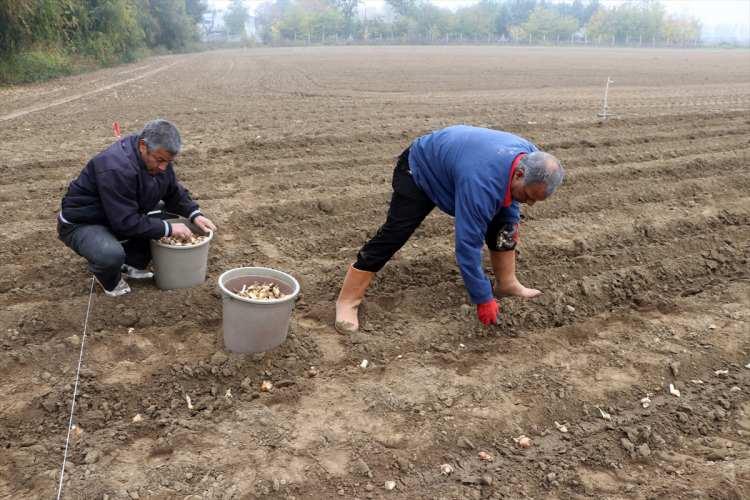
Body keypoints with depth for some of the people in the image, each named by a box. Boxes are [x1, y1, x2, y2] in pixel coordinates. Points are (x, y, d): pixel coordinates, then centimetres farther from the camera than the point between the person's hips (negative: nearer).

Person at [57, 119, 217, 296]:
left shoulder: (157, 158, -8)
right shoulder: (116, 168, -34)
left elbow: (174, 193, 5)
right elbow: (126, 222, -33)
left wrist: (195, 214, -11)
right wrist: (168, 228, -29)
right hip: (81, 223, -8)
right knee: (111, 255, -37)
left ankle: (133, 264, 10)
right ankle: (110, 281, 1)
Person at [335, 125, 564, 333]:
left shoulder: (531, 156, -19)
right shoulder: (480, 183, -44)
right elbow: (467, 246, -39)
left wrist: (512, 226, 2)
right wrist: (484, 299, -33)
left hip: (454, 160, 8)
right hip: (419, 170, -8)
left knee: (502, 222, 0)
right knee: (393, 235, -17)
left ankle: (507, 284, 14)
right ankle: (348, 302, -12)